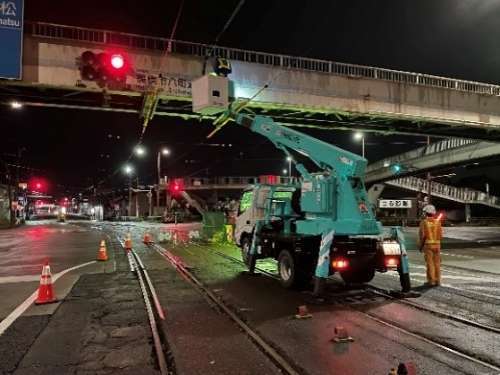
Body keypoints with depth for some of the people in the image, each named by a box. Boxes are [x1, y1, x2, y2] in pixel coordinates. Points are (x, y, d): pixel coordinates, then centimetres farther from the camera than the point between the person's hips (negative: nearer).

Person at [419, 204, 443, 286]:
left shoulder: (424, 222, -7)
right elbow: (441, 235, 2)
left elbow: (422, 235, -10)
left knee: (430, 263, 0)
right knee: (437, 263, 10)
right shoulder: (437, 222, 3)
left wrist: (421, 246, 0)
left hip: (428, 245, -4)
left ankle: (431, 281, 0)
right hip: (437, 244, 4)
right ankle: (437, 280, 13)